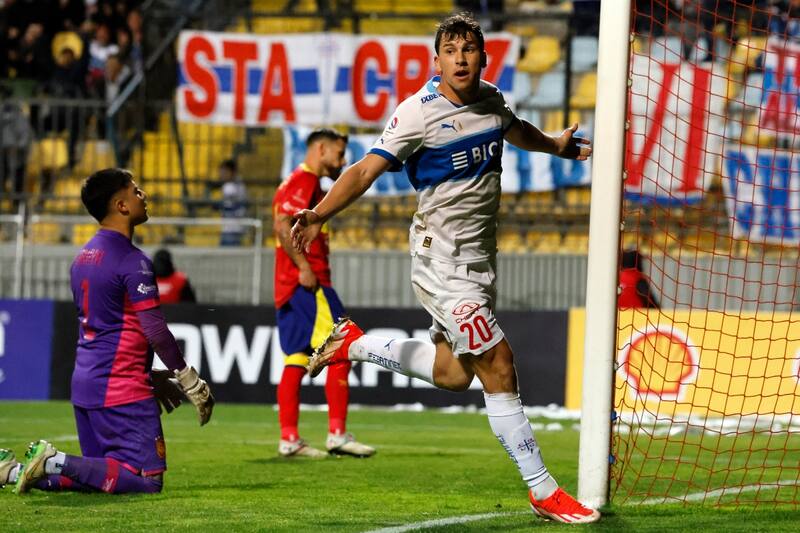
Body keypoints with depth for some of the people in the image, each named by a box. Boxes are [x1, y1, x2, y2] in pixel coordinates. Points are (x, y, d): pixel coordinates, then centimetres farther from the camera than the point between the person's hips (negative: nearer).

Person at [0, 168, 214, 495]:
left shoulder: (83, 257, 15)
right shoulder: (132, 261, -13)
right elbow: (154, 330, -16)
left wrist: (151, 376, 26)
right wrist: (191, 383, -7)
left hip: (84, 382, 9)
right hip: (123, 389, -9)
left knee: (102, 473, 15)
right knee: (146, 480, -9)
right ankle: (57, 464, -18)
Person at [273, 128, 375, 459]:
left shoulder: (309, 184, 23)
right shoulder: (303, 181, -8)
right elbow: (283, 224, -21)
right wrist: (303, 267, -24)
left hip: (293, 286, 10)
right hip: (306, 284, -10)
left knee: (296, 360, 7)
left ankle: (289, 439, 6)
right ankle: (337, 434, -13)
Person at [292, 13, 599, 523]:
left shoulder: (491, 99, 4)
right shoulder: (420, 113, -16)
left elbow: (516, 130, 30)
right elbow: (365, 171, -21)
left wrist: (556, 145, 24)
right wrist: (319, 213, -34)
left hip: (480, 259, 8)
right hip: (442, 257, -8)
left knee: (454, 373, 16)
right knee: (497, 363, -12)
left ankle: (353, 344, 32)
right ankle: (543, 490, -7)